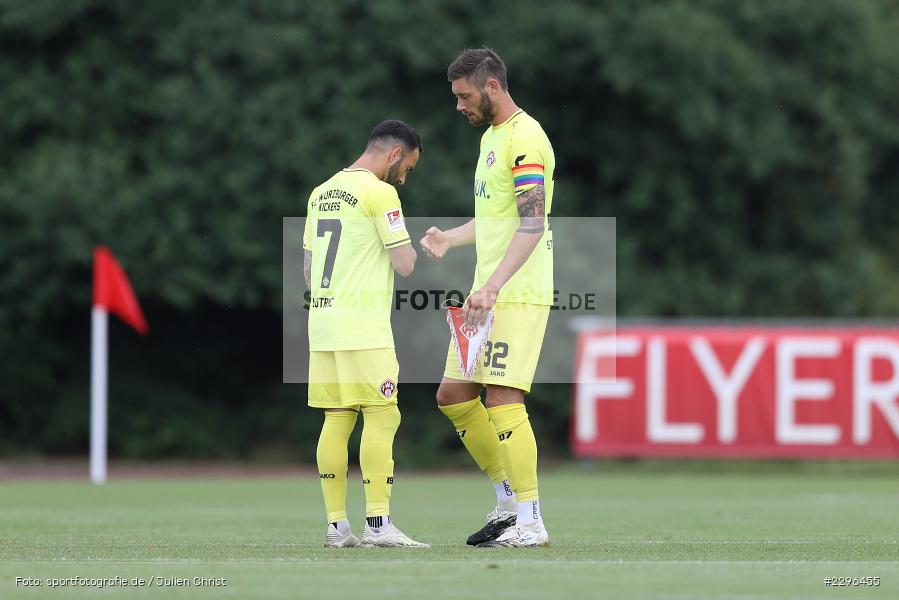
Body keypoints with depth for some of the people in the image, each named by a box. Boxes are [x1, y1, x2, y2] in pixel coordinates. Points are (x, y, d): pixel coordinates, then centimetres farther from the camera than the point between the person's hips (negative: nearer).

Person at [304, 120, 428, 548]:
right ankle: (378, 523, -12)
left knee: (336, 419, 7)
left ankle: (336, 525, 5)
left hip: (322, 321, 8)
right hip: (363, 328, -8)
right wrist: (407, 246, 11)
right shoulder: (379, 192, -8)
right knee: (381, 417, -6)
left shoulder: (321, 193, 16)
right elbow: (404, 264, -9)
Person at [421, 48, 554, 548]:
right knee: (453, 395, 10)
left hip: (518, 295, -10)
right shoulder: (490, 136, 19)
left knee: (503, 398, -14)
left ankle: (530, 521, -11)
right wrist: (450, 239, 17)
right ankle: (508, 498, 19)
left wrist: (493, 286, -28)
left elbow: (532, 224, -21)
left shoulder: (524, 137, -13)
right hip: (487, 294, 10)